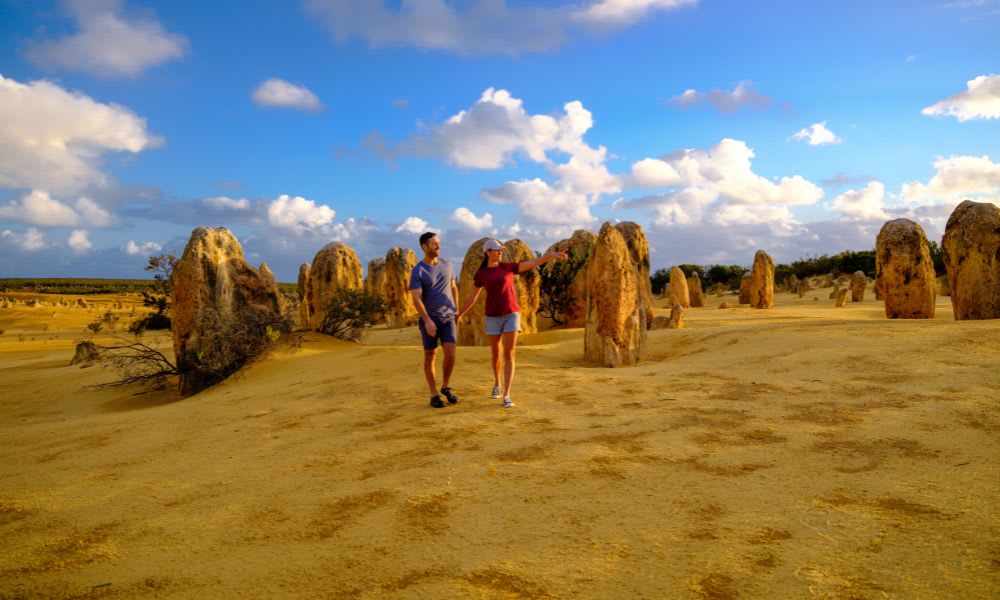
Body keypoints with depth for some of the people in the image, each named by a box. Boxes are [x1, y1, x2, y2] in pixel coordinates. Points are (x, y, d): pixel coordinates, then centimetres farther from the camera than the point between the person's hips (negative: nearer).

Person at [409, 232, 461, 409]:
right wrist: (427, 320, -33)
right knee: (430, 357, 2)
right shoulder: (417, 272, -11)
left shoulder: (446, 265, 4)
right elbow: (416, 299, -20)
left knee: (450, 355, -10)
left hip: (448, 319, 3)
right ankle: (434, 395, 15)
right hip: (429, 320, -3)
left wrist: (456, 312, 19)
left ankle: (446, 388, 12)